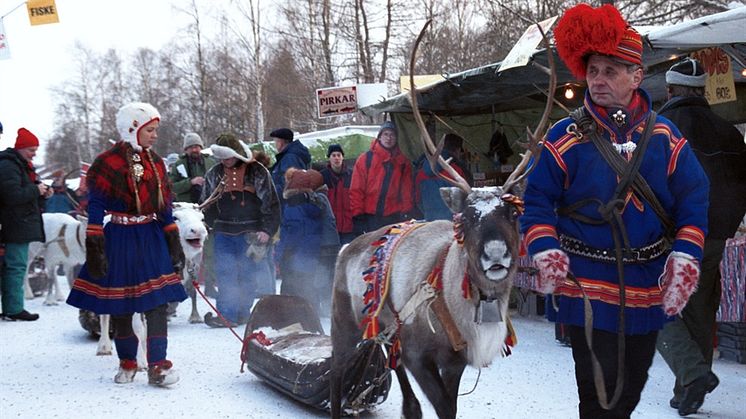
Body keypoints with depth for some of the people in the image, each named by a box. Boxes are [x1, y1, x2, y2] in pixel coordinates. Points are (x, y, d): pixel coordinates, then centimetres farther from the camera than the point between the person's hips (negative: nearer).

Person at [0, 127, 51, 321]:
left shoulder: (23, 166, 20)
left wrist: (42, 194, 9)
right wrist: (36, 190, -14)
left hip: (24, 224, 10)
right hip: (16, 225, -10)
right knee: (16, 265, -10)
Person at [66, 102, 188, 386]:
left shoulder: (155, 162, 10)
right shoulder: (108, 162, -7)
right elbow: (96, 207, -8)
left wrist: (174, 243, 11)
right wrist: (94, 248, -14)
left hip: (152, 238, 4)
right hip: (120, 239, -3)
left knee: (157, 301, -8)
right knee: (120, 305, 6)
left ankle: (158, 365, -10)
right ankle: (127, 362, 22)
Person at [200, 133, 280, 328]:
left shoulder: (257, 172, 0)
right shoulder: (214, 174, 9)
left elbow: (271, 203, -1)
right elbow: (206, 205, 17)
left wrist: (267, 230, -8)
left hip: (251, 233, -2)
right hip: (224, 232, 2)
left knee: (248, 273, 2)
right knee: (225, 274, -5)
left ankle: (243, 313, 10)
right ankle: (227, 314, -6)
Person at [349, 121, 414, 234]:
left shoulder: (403, 162, 10)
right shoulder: (365, 159, 2)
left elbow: (406, 190, 10)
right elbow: (356, 190, 0)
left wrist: (405, 213, 1)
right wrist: (358, 216, -6)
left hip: (394, 218, 2)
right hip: (370, 218, -2)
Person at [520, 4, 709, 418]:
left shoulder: (664, 137, 2)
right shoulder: (566, 136, -5)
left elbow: (694, 199, 4)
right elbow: (538, 200, -1)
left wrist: (685, 259, -7)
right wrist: (545, 252, -16)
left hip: (648, 290, 4)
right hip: (586, 287, -3)